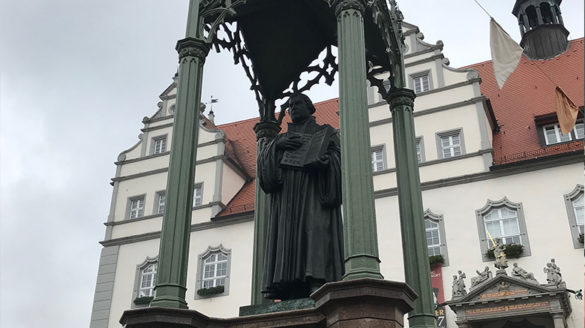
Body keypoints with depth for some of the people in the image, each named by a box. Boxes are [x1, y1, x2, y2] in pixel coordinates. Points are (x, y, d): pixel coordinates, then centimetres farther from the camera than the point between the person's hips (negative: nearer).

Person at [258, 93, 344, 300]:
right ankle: (290, 298, -18)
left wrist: (319, 159, -18)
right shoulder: (282, 138, 29)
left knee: (316, 230, -22)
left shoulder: (325, 132, 19)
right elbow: (263, 158, 13)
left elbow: (338, 155, 2)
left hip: (314, 193, -3)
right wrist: (278, 145, -7)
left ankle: (317, 284, -33)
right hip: (286, 199, 3)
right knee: (288, 239, -11)